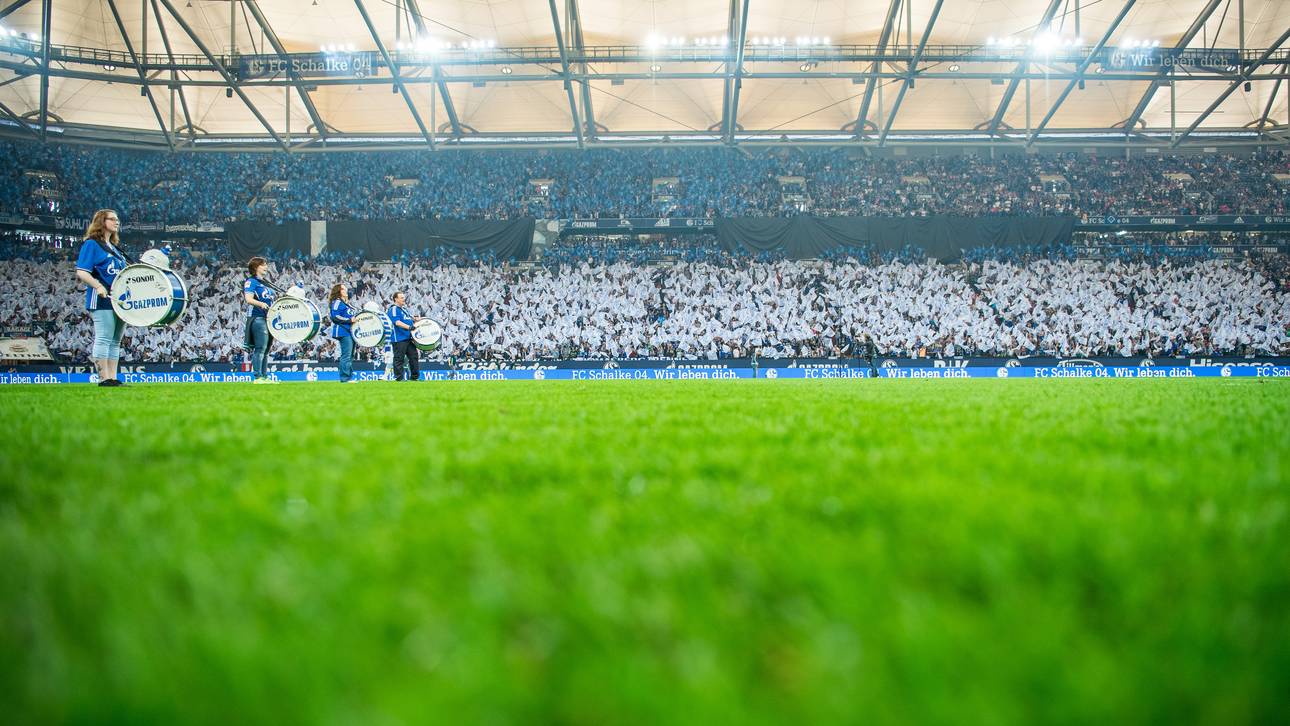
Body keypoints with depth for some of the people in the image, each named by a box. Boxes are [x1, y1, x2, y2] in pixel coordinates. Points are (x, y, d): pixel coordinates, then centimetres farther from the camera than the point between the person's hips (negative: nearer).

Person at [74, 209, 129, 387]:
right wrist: (98, 286, -24)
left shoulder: (114, 247, 22)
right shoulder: (91, 244, -3)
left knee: (116, 340, 8)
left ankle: (113, 377, 11)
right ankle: (104, 378, -9)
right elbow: (81, 272, -11)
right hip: (102, 299, -8)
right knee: (104, 338, -9)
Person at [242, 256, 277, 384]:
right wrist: (261, 304, -34)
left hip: (269, 318, 9)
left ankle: (264, 376, 15)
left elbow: (275, 297, 30)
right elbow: (248, 299, -17)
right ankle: (257, 377, -10)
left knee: (266, 349, 11)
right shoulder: (251, 282, -4)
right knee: (260, 348, -11)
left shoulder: (266, 283, 21)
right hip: (258, 318, -9)